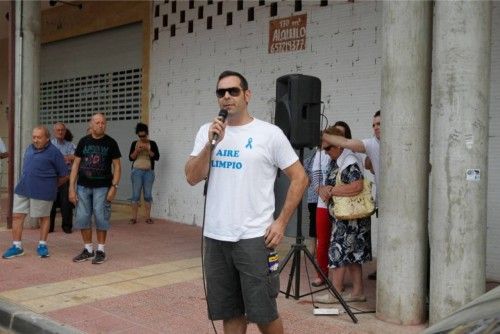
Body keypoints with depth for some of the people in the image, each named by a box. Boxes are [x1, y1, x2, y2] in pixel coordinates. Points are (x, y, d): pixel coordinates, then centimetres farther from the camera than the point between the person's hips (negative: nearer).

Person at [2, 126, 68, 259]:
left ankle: (42, 245, 23)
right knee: (17, 216, 4)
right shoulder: (30, 148, 10)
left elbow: (64, 175, -5)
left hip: (42, 192, -6)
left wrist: (51, 186, 6)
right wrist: (25, 181, 14)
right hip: (22, 189, 6)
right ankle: (17, 246, 14)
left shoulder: (54, 152, -9)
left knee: (43, 218, 8)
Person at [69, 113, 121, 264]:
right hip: (83, 187, 3)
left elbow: (117, 166, 0)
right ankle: (88, 249, 20)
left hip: (102, 187, -3)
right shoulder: (83, 141, 5)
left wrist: (114, 186, -10)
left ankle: (100, 250, 13)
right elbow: (76, 164, 5)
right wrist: (72, 187, -1)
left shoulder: (110, 143, -1)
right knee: (82, 218, 5)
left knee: (101, 218, -1)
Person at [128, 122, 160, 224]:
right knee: (135, 195, -3)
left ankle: (148, 217, 6)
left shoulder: (152, 144, 4)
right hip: (137, 171, 0)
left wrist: (148, 150, -16)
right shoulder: (134, 143, 6)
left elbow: (157, 157, -5)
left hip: (149, 172, 0)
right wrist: (137, 151, -14)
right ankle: (134, 217, 0)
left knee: (148, 195, 1)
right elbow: (130, 158, 2)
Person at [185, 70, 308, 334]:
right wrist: (211, 143, -13)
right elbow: (192, 178, 0)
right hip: (215, 237, 4)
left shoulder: (269, 133, -5)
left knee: (263, 313, 3)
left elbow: (299, 178, -2)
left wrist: (281, 222, -7)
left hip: (254, 238, -4)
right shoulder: (207, 131, 7)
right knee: (230, 312, 16)